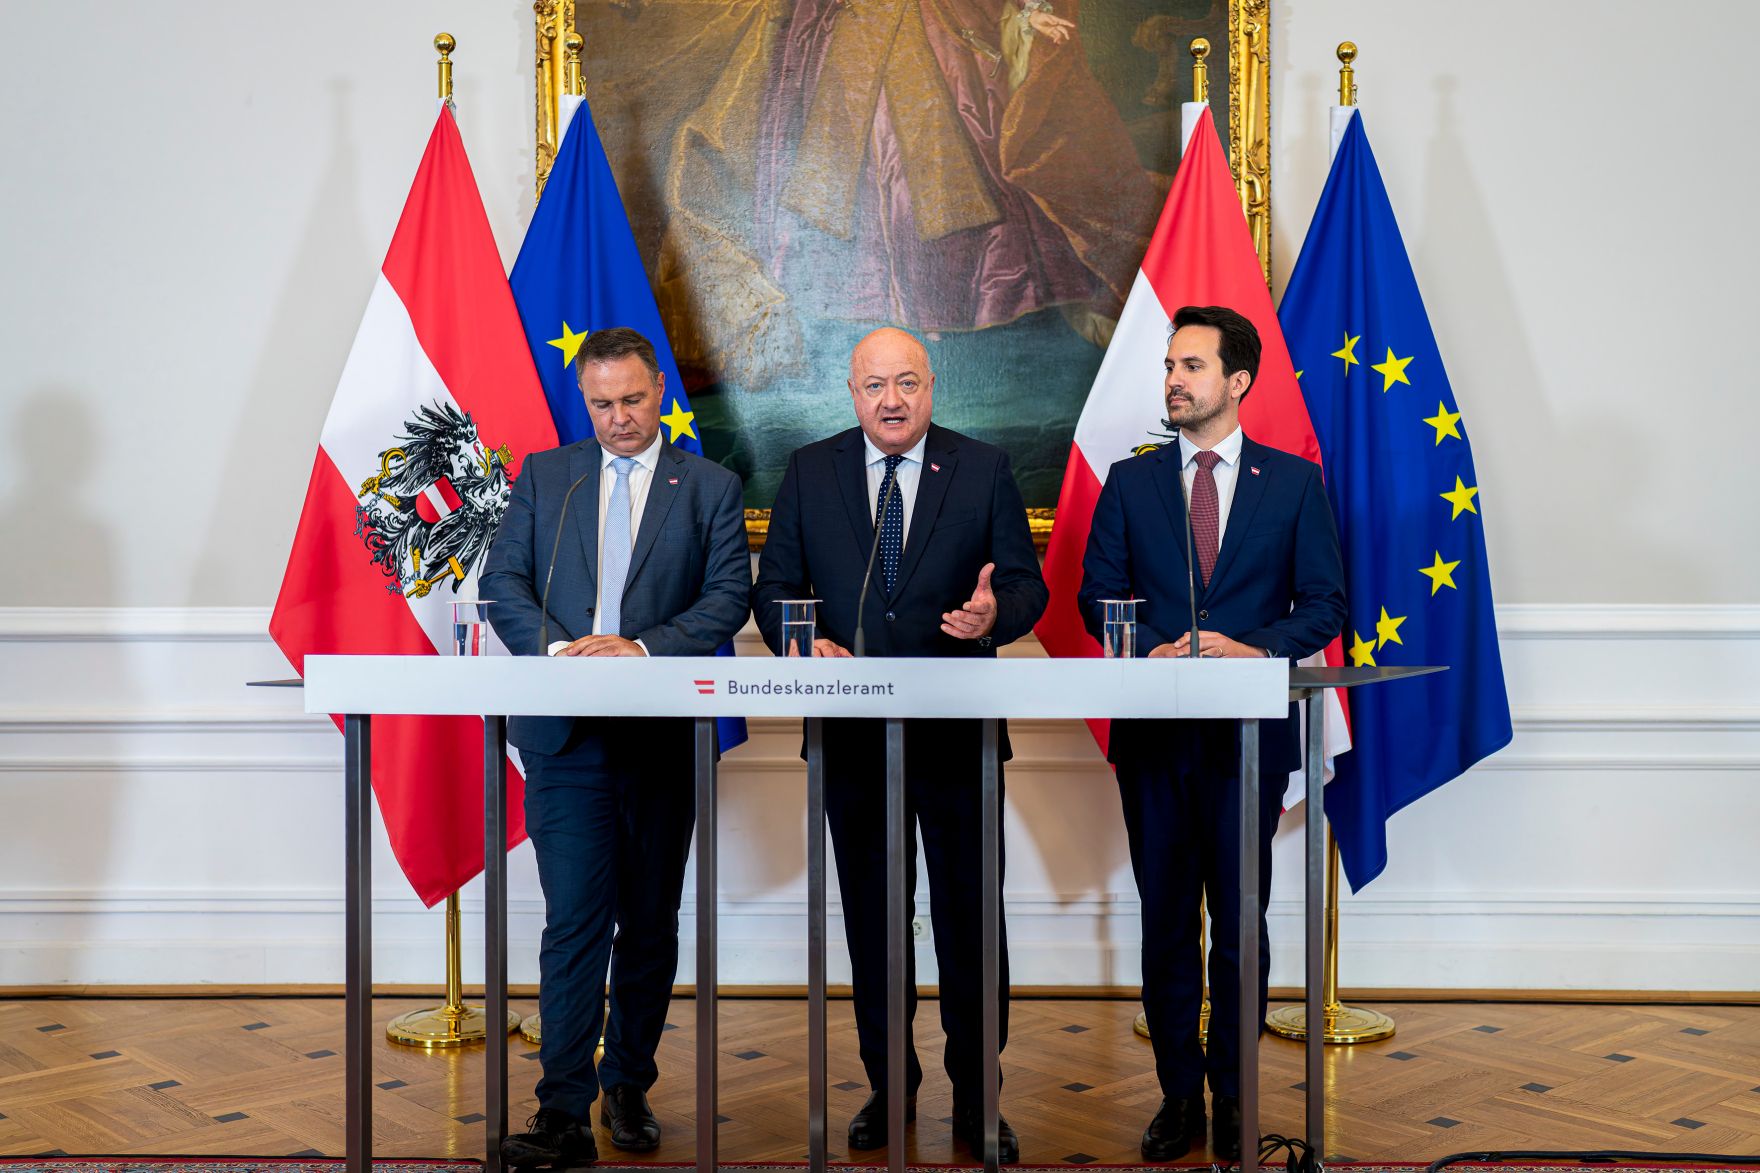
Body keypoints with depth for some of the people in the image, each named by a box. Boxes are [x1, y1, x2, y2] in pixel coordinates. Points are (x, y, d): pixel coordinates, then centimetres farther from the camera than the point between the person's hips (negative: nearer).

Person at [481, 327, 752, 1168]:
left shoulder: (709, 487, 7)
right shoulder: (544, 476, 12)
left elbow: (728, 599, -3)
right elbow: (503, 580, 4)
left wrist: (641, 647, -18)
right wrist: (552, 647, -15)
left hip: (664, 737, 1)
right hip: (565, 736, 0)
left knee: (651, 923, 10)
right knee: (574, 922, -7)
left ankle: (629, 1088, 25)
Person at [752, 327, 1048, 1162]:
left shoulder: (984, 470, 3)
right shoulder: (809, 472, 6)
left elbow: (1026, 583, 1)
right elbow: (774, 585, 6)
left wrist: (995, 614, -21)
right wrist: (804, 642, -14)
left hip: (958, 731, -1)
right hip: (851, 730, 2)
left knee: (969, 914, 2)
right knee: (871, 914, 11)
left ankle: (975, 1093, 15)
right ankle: (889, 1083, 25)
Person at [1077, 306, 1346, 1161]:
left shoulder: (1294, 482, 4)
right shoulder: (1130, 482, 9)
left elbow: (1324, 606, 3)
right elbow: (1098, 595, 6)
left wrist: (1254, 649, -15)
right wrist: (1156, 649, -13)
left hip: (1248, 732, -1)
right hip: (1154, 734, 2)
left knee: (1240, 923, 3)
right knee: (1165, 921, 7)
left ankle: (1234, 1099, 16)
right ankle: (1178, 1094, 17)